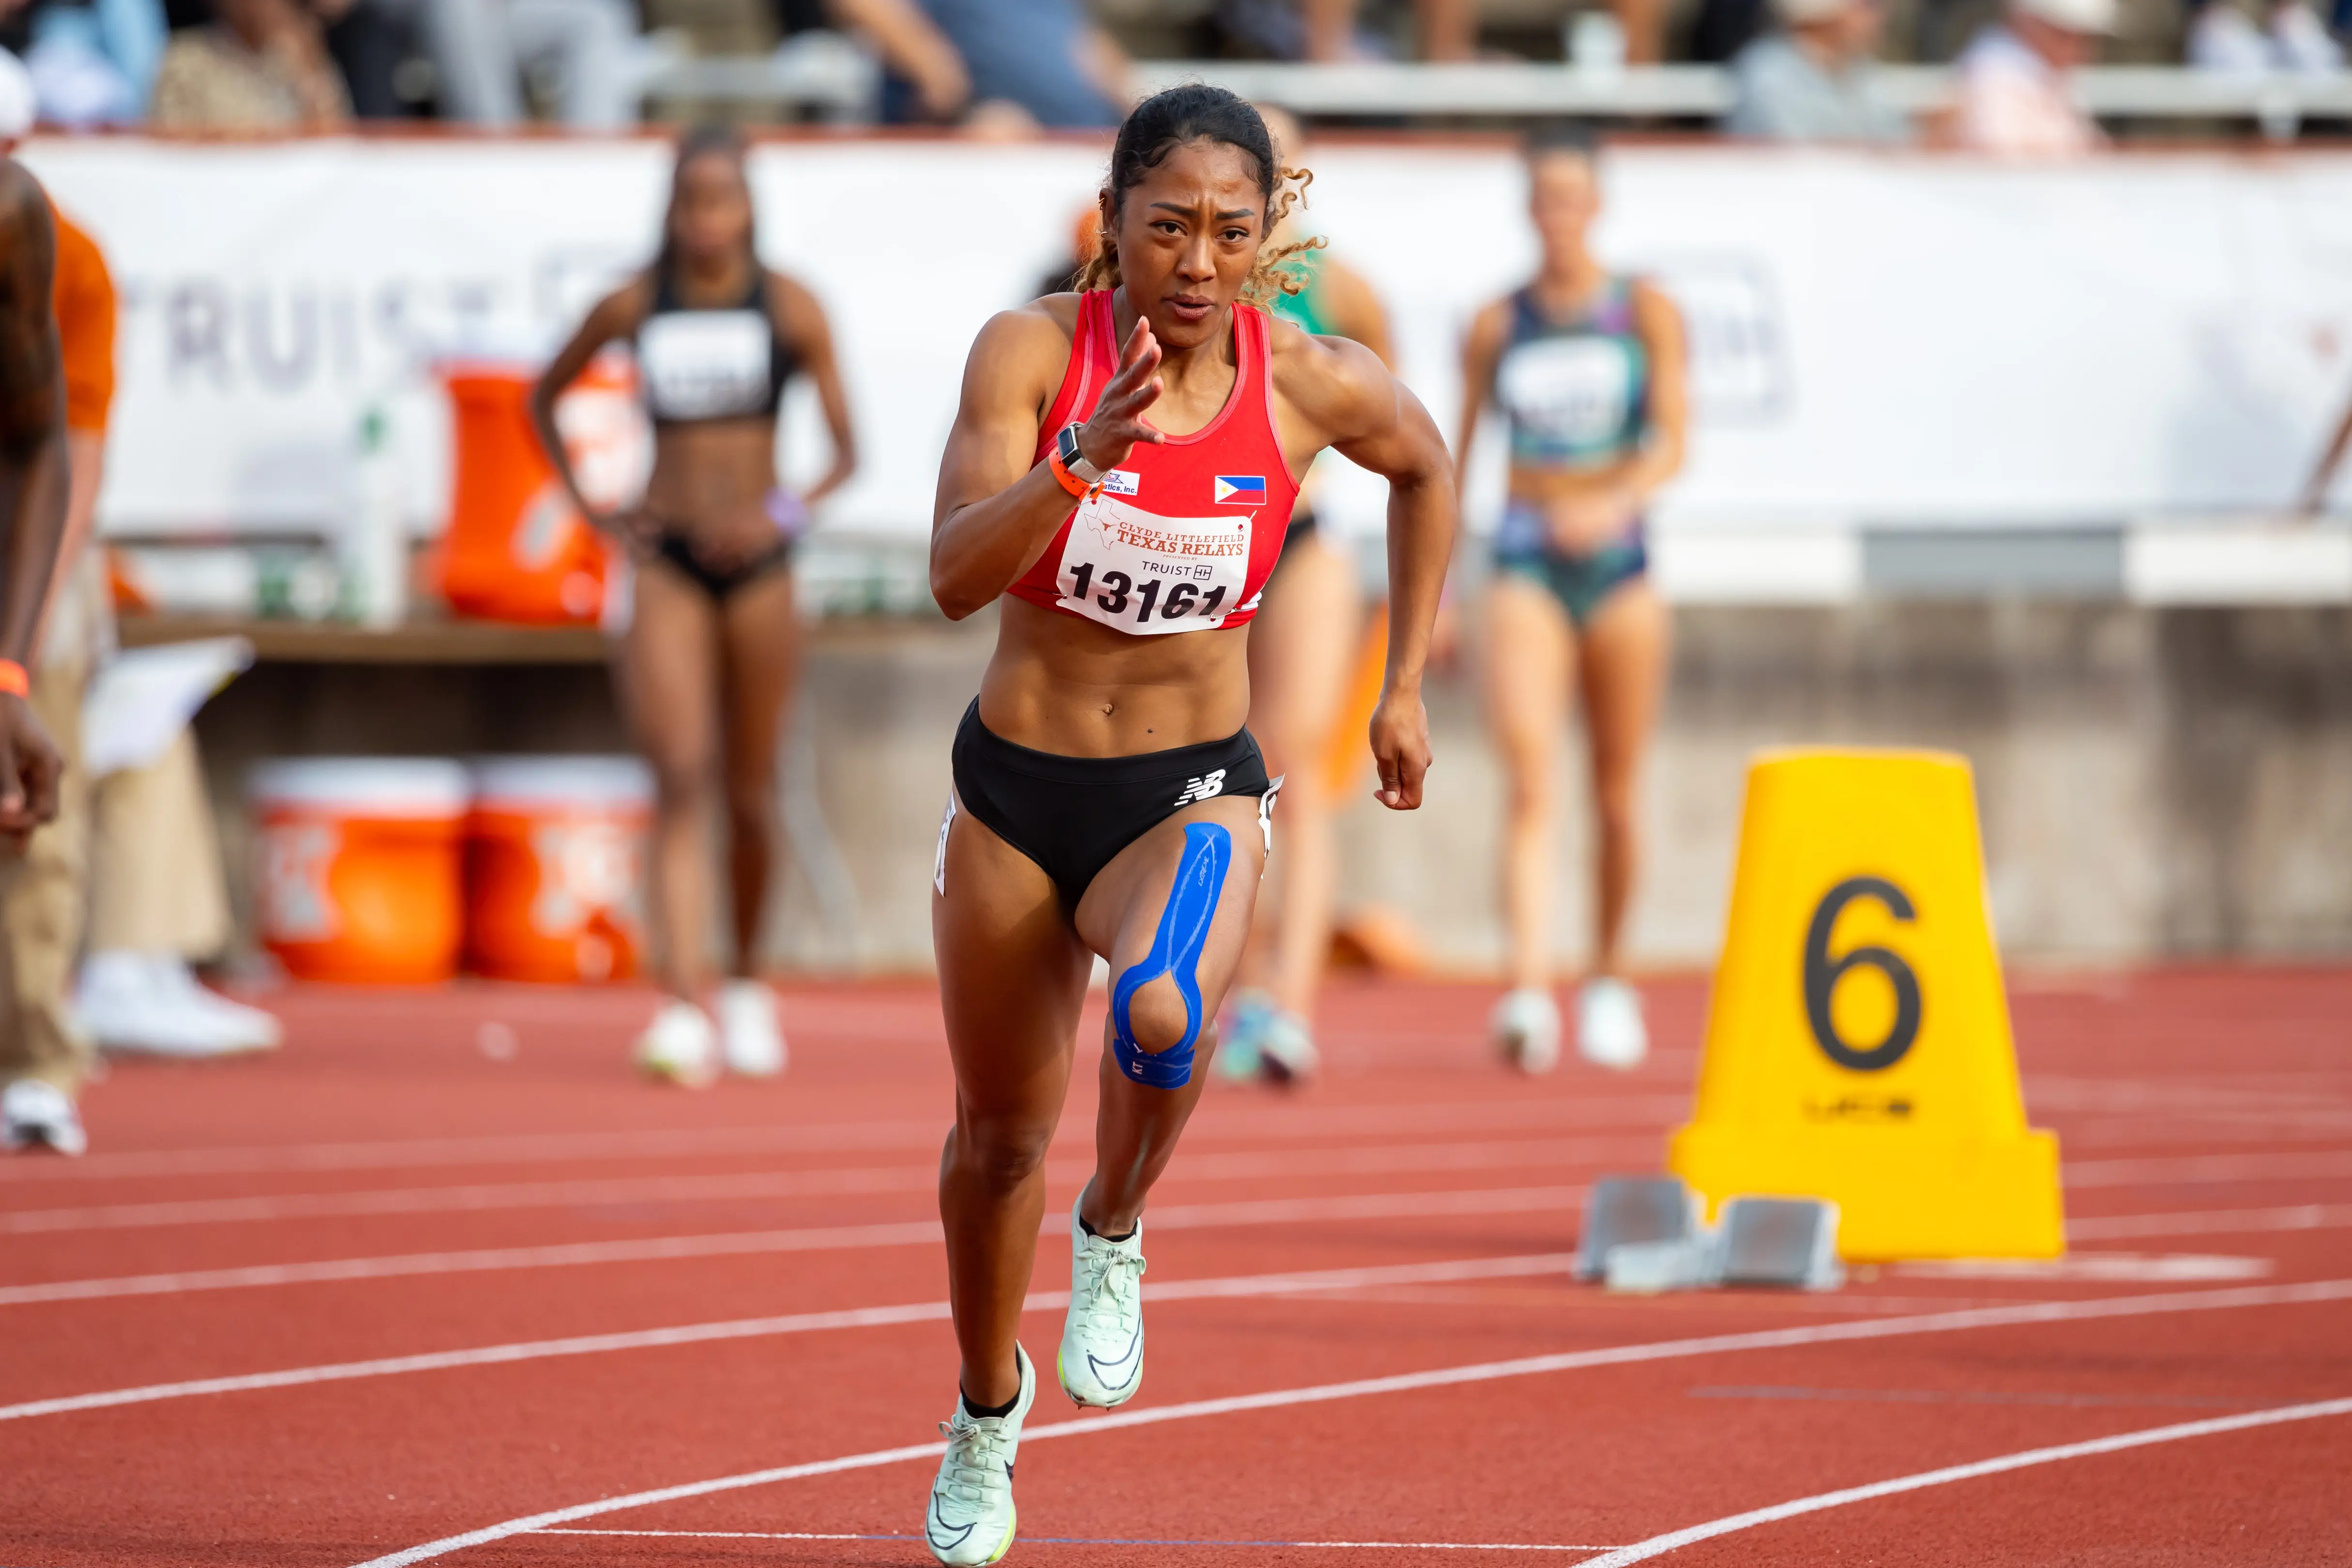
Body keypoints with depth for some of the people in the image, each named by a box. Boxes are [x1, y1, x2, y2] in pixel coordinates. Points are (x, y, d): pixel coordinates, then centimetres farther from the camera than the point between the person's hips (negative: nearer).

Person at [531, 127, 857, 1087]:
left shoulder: (790, 310, -2)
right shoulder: (633, 308, 1)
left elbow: (845, 449, -3)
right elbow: (544, 400, 16)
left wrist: (787, 512, -21)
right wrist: (591, 511, 6)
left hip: (757, 563, 1)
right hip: (667, 562, -1)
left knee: (750, 790, 10)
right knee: (681, 780, -15)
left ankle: (747, 986, 32)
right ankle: (683, 1009, -24)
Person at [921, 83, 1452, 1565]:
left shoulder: (1318, 385, -11)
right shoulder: (1032, 351, -15)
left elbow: (1426, 470, 13)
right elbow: (957, 574, -26)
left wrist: (1407, 687, 13)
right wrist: (1084, 455, -41)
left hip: (1192, 792, -1)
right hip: (1014, 789, 1)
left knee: (1162, 1014, -34)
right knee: (1002, 1133, 16)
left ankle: (1115, 1236, -1)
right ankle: (990, 1408, 45)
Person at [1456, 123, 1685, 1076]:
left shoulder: (1645, 312, 2)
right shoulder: (1496, 325, 6)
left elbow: (1670, 442, -6)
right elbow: (1457, 453, 13)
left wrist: (1615, 503, -26)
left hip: (1617, 563, 0)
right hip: (1525, 566, 0)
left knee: (1616, 795, 9)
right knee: (1530, 781, -17)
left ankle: (1609, 978, 29)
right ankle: (1529, 991, -29)